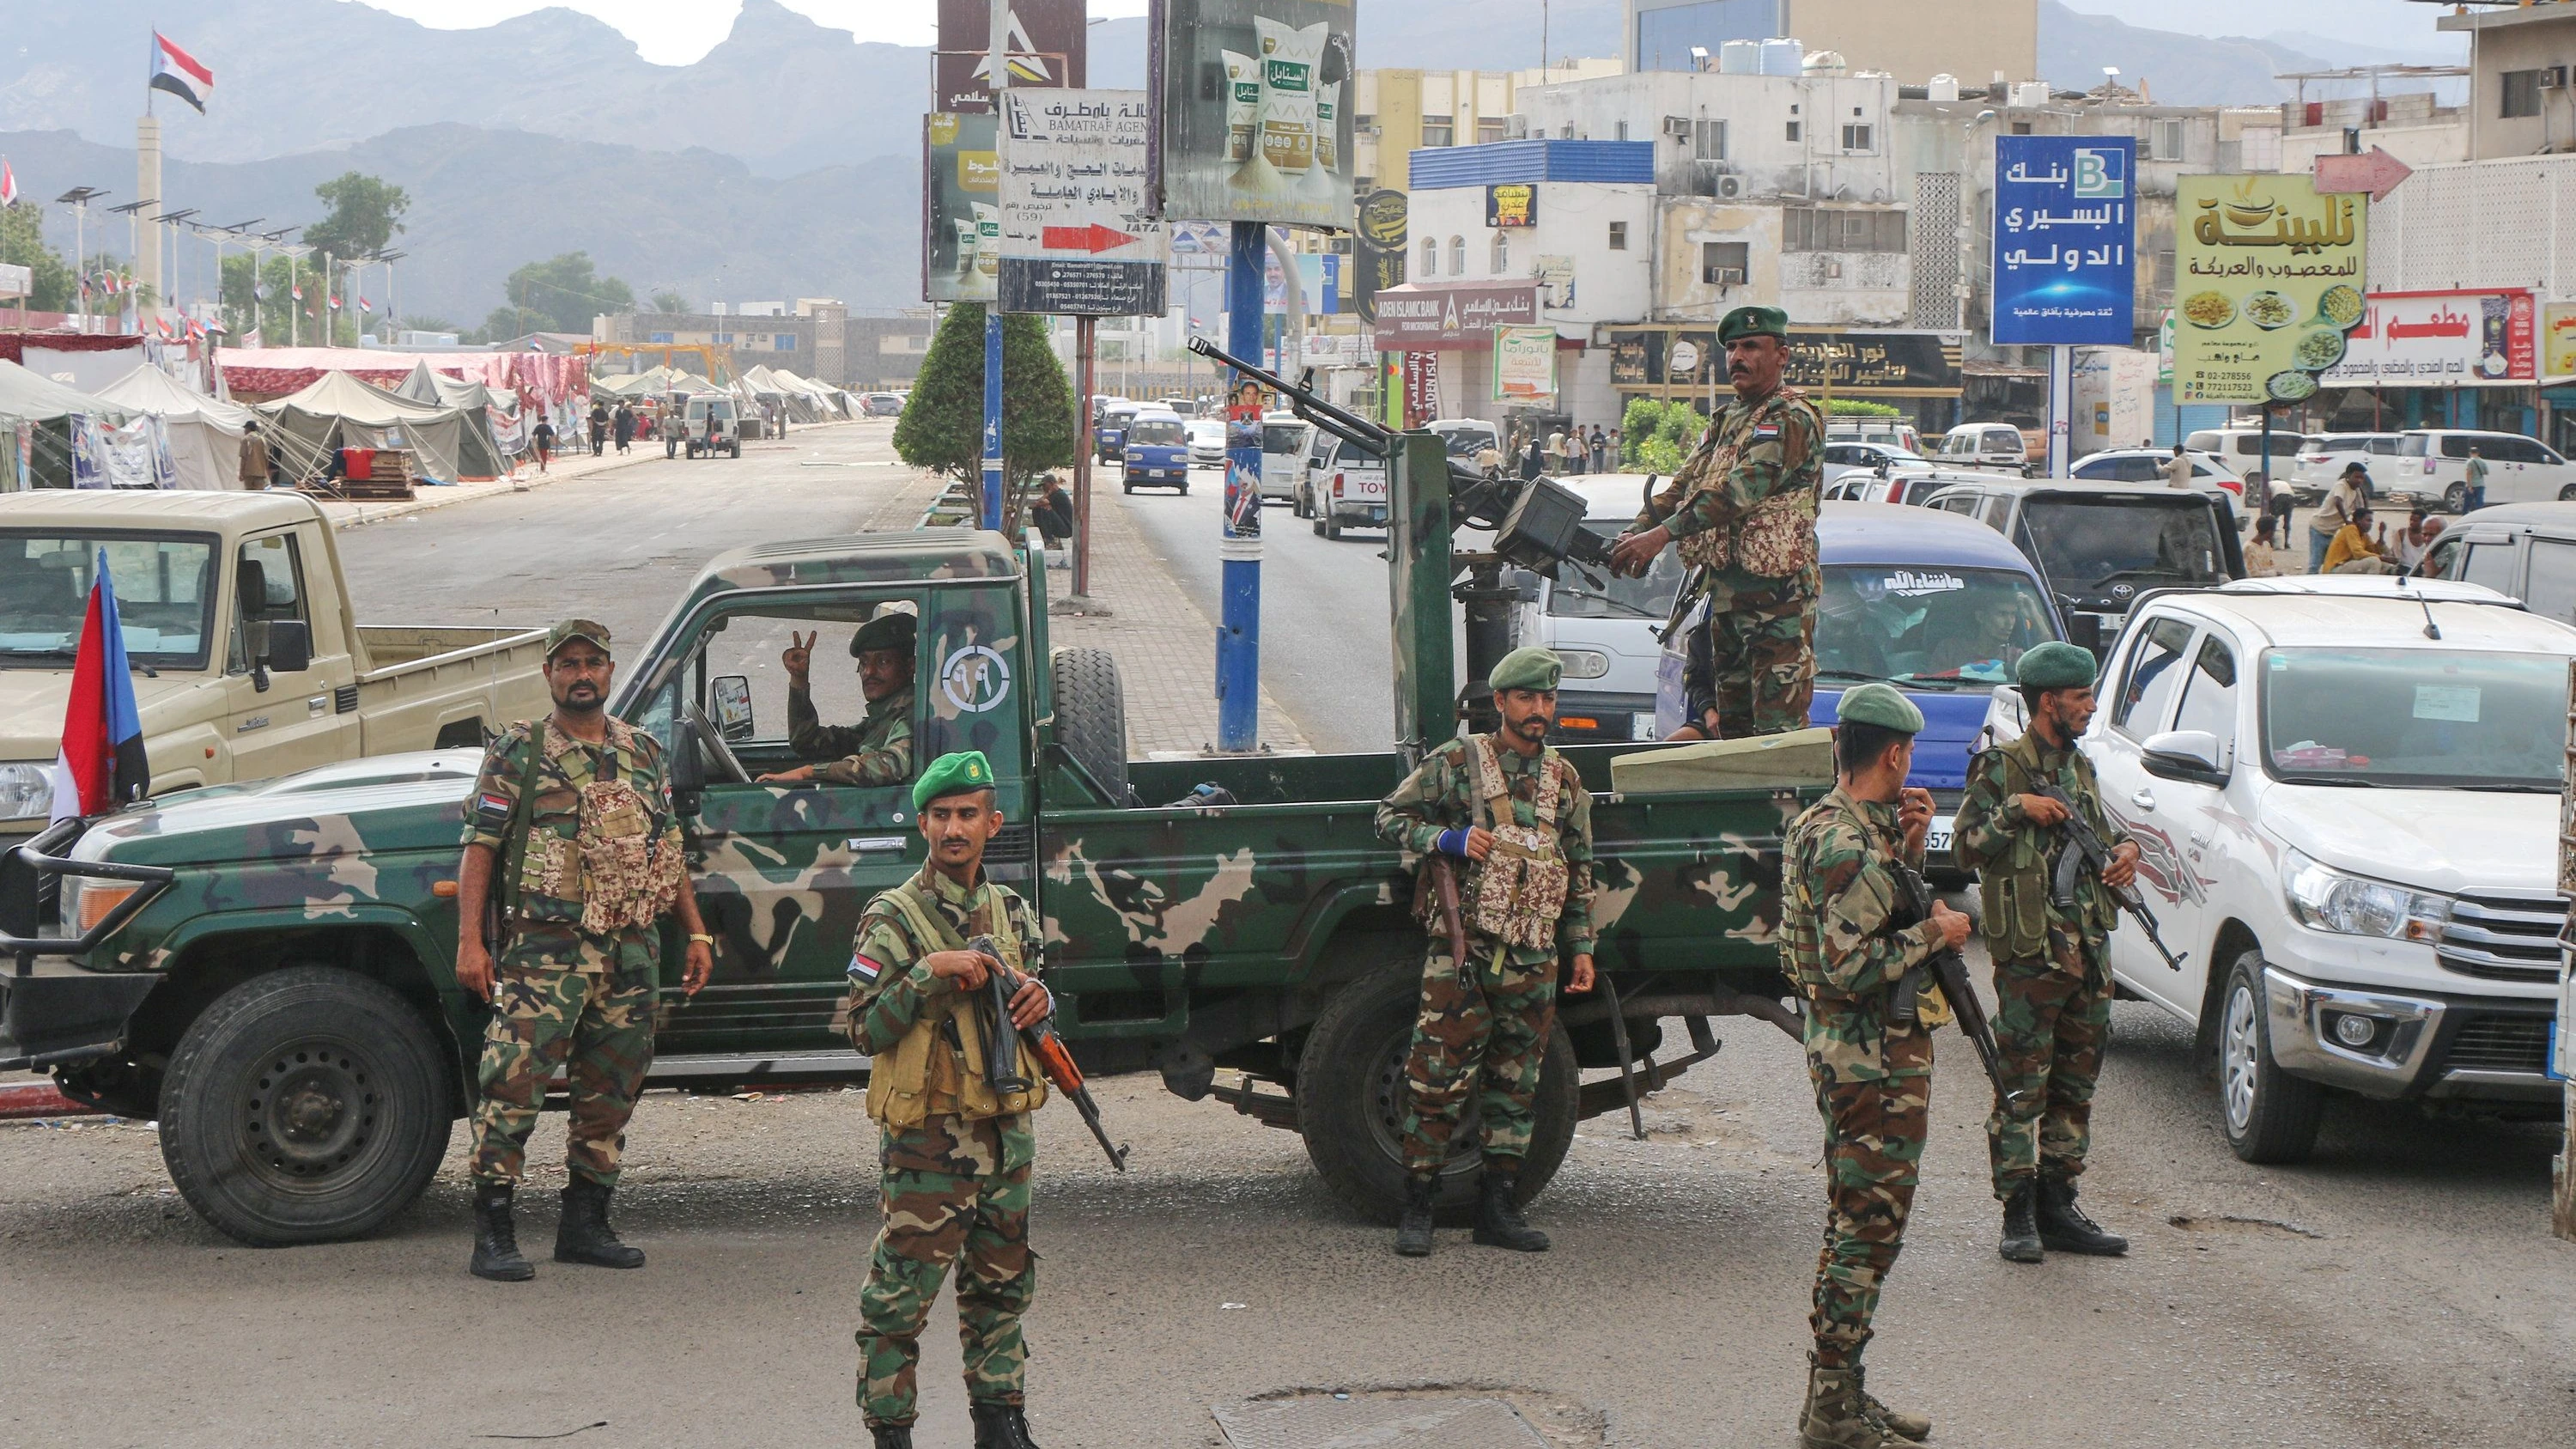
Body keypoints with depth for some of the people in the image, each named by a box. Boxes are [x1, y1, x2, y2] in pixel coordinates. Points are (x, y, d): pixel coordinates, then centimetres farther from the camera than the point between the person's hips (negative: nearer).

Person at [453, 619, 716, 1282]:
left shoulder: (644, 752, 15)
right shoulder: (518, 750, 1)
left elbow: (669, 850, 20)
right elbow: (480, 847, -4)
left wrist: (697, 933, 14)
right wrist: (470, 941, -12)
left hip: (633, 950, 5)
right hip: (546, 947, -5)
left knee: (611, 1092, 10)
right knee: (514, 1082, -11)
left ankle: (585, 1225, 20)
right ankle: (494, 1234, -8)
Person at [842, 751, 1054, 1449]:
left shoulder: (1010, 909, 10)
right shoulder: (893, 918, -9)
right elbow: (864, 1029, -14)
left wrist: (1040, 1000, 1)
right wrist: (930, 973, -23)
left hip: (1008, 1130, 6)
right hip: (929, 1135, -6)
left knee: (1001, 1286, 15)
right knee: (902, 1294, -4)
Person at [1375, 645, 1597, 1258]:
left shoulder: (1563, 779, 13)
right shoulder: (1455, 762, 0)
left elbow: (1579, 869, 20)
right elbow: (1391, 816, 4)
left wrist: (1581, 947, 16)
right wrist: (1448, 839, -13)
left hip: (1533, 960, 5)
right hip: (1461, 950, -4)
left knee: (1514, 1087, 8)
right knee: (1438, 1081, -7)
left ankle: (1499, 1208, 16)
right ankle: (1416, 1209, 1)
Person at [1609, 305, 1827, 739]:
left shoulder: (1792, 419, -11)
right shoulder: (1728, 420, 19)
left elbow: (1740, 490, -22)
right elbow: (1683, 485, 14)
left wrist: (1663, 533, -27)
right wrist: (1635, 533, -4)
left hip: (1777, 593, -9)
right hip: (1725, 589, 9)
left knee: (1778, 725, -11)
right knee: (1732, 723, 13)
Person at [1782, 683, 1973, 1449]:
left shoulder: (1818, 826, 10)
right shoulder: (1854, 849, -21)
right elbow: (1852, 967, -27)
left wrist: (1908, 848, 6)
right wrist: (1934, 934, -15)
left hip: (1844, 1050, 11)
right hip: (1876, 1061, -11)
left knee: (1853, 1224, 16)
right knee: (1869, 1227, -5)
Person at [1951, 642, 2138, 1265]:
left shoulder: (2080, 769, 16)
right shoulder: (2001, 768, -5)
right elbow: (1966, 846, -10)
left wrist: (2124, 847, 7)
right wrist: (2015, 810, -20)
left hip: (2089, 952, 7)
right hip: (2029, 955, -7)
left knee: (2075, 1085, 10)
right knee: (2023, 1087, -5)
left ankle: (2057, 1207, 17)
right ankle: (2018, 1216, -1)